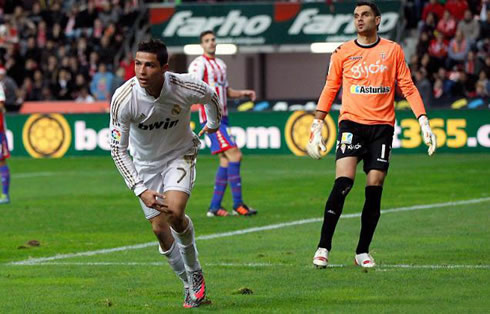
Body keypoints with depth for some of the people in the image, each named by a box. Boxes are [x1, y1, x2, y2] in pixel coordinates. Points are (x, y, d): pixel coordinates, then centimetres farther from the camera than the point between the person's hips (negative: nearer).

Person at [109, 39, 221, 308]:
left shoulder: (186, 88, -27)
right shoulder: (123, 99, -28)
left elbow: (211, 97, 0)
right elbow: (117, 149, -19)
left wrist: (214, 123, 22)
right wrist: (141, 190, -27)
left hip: (180, 155, -2)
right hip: (146, 163, 2)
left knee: (174, 213, -25)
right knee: (160, 229, -1)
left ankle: (195, 273, 1)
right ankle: (190, 284, 22)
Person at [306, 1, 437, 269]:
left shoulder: (392, 50, 6)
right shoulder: (343, 53, 6)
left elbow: (408, 87, 7)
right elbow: (329, 89, 13)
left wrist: (423, 122, -2)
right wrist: (317, 126, 9)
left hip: (382, 126, 1)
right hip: (352, 123, -1)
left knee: (374, 190, -2)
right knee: (343, 182, -17)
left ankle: (363, 252, 8)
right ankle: (323, 247, -13)